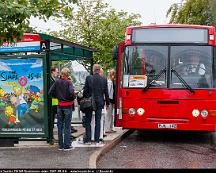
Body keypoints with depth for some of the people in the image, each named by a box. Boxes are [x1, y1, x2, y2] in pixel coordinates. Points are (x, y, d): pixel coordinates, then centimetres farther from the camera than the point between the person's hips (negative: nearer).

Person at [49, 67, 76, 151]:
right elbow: (71, 92, -25)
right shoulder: (68, 82, -13)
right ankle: (67, 145, 6)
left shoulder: (57, 82, 0)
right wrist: (73, 98, -5)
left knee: (60, 126, 10)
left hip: (59, 106, 4)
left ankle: (60, 145, 14)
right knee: (67, 126, 3)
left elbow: (50, 92, -1)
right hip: (68, 106, -4)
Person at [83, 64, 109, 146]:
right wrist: (107, 102, 14)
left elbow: (85, 90, -6)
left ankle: (88, 139, 9)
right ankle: (97, 140, 6)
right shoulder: (104, 80, -2)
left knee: (88, 121, 9)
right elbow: (106, 93, 3)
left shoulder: (88, 78, -8)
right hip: (99, 102, 2)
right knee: (98, 121, 7)